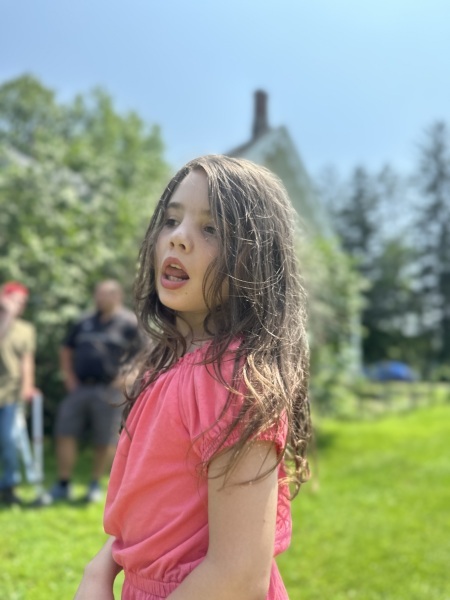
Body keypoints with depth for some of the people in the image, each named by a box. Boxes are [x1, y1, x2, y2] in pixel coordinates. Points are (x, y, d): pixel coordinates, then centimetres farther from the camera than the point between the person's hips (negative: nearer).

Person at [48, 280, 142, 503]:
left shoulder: (129, 323, -3)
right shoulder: (85, 322, 13)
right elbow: (66, 350, 23)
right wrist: (69, 377, 11)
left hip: (109, 391, -5)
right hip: (79, 388, 5)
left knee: (105, 441, 2)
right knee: (65, 434, 1)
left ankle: (95, 485, 20)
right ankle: (63, 485, 11)